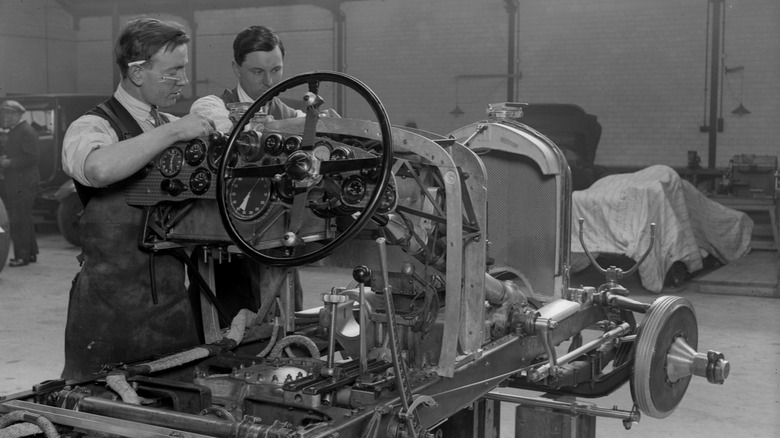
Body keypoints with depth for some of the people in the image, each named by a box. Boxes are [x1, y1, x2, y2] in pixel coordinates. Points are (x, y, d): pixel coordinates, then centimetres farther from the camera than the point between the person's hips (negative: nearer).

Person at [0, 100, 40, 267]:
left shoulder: (27, 131, -12)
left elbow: (31, 157, -20)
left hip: (23, 185, -10)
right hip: (13, 184, 10)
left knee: (19, 221, -10)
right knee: (23, 220, 15)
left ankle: (22, 256, -7)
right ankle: (31, 253, 22)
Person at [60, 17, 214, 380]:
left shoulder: (174, 127, 13)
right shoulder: (93, 127, -7)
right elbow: (98, 169, -31)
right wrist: (172, 132, -25)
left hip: (175, 305, 6)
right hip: (111, 306, -6)